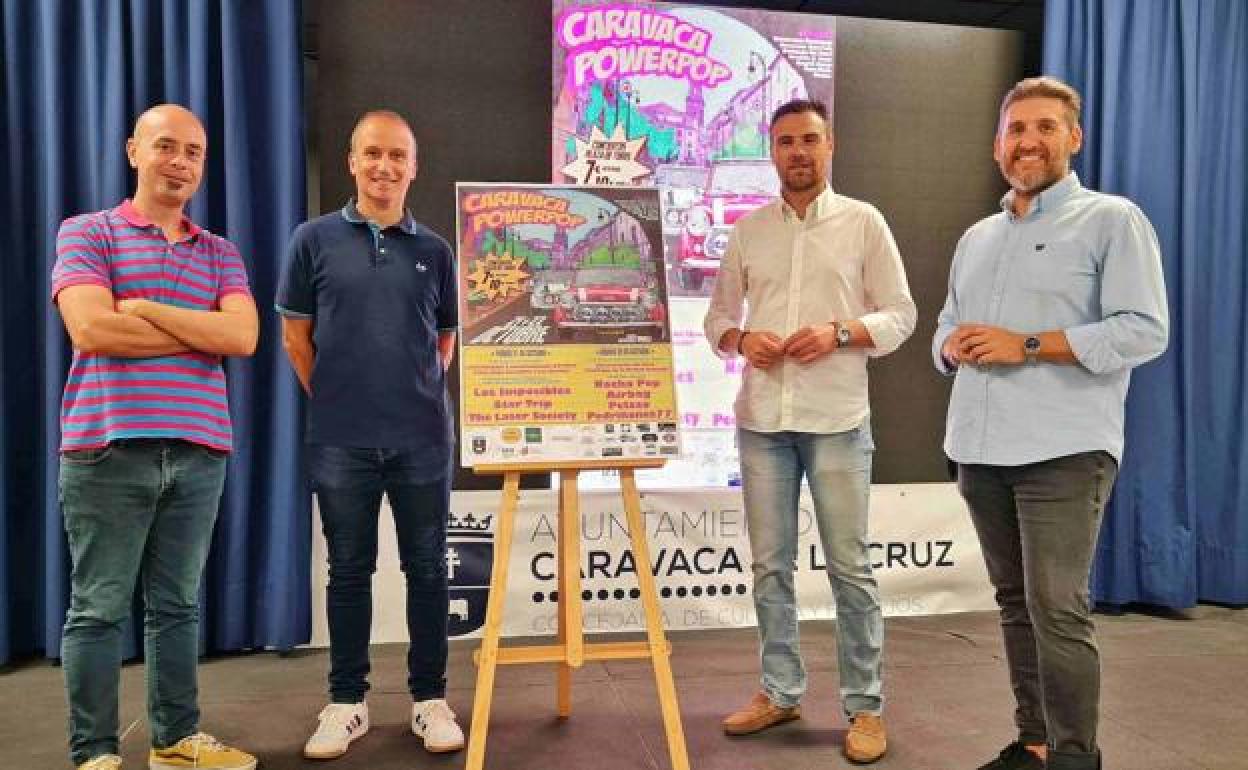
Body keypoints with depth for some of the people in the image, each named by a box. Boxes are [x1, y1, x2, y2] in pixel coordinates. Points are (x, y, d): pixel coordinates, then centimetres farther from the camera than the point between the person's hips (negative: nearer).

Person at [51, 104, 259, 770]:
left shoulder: (220, 253, 15)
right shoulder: (87, 233, 5)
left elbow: (243, 337, -2)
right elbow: (90, 329, -11)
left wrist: (144, 309, -8)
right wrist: (202, 332, -5)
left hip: (199, 452, 4)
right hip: (108, 448, -3)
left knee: (177, 605, 12)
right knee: (98, 607, 3)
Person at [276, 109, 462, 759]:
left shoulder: (433, 251, 7)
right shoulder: (316, 239, 3)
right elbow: (295, 333, 7)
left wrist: (422, 395, 8)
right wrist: (331, 401, 7)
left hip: (423, 438, 1)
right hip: (340, 440, -1)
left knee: (427, 571, 7)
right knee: (348, 572, 9)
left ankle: (430, 699, 20)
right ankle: (346, 701, 23)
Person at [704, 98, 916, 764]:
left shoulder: (863, 222, 3)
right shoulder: (748, 230, 11)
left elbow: (900, 315, 1)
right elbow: (717, 315, 13)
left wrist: (840, 332, -16)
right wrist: (741, 339, -9)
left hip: (836, 419, -3)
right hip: (759, 419, 3)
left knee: (849, 566, 2)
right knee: (770, 564, 9)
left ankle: (864, 706, 14)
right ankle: (780, 691, 23)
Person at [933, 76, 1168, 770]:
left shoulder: (1112, 219, 0)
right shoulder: (977, 238, 19)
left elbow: (1144, 329, -11)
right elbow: (946, 327, 22)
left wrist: (1026, 345, -16)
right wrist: (954, 345, -3)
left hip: (1065, 451, -6)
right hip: (981, 450, 6)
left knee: (1057, 607, -9)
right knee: (1016, 602, 12)